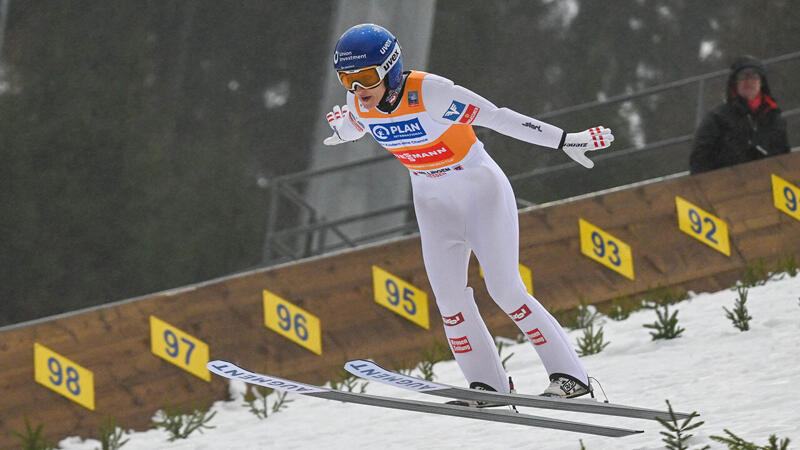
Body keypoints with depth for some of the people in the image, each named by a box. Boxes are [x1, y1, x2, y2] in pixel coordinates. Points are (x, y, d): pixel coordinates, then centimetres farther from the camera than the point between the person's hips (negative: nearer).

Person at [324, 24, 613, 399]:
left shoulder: (429, 92, -30)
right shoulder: (360, 107, -11)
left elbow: (498, 118, -29)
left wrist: (565, 141, -27)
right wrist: (342, 132, 38)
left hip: (481, 189, -6)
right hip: (433, 201, 6)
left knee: (505, 289, -11)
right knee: (448, 295, -6)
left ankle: (569, 374, -3)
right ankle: (488, 386, 0)